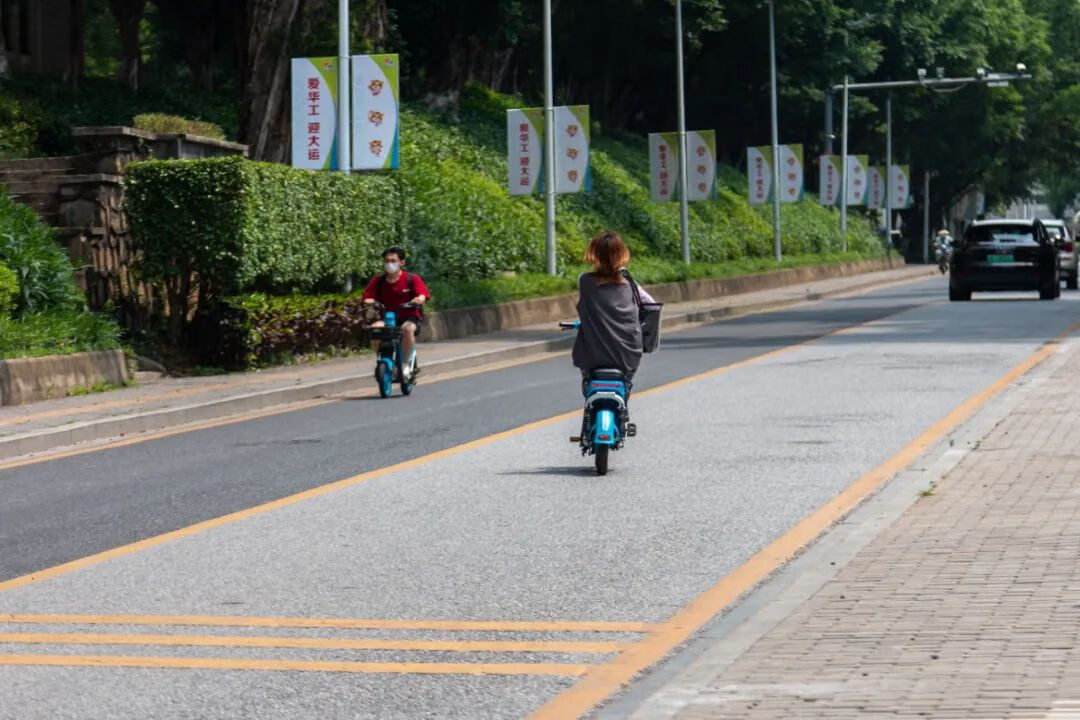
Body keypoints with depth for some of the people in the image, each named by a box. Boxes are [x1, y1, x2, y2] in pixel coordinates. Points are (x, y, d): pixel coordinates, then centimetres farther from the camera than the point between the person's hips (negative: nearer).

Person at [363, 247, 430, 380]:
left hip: (411, 317, -3)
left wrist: (419, 299, -41)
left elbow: (423, 295, -17)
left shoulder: (412, 279, -6)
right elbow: (368, 298, -7)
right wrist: (369, 302, -32)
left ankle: (407, 364, -20)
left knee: (407, 329, -38)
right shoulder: (378, 281, 1)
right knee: (375, 328, -30)